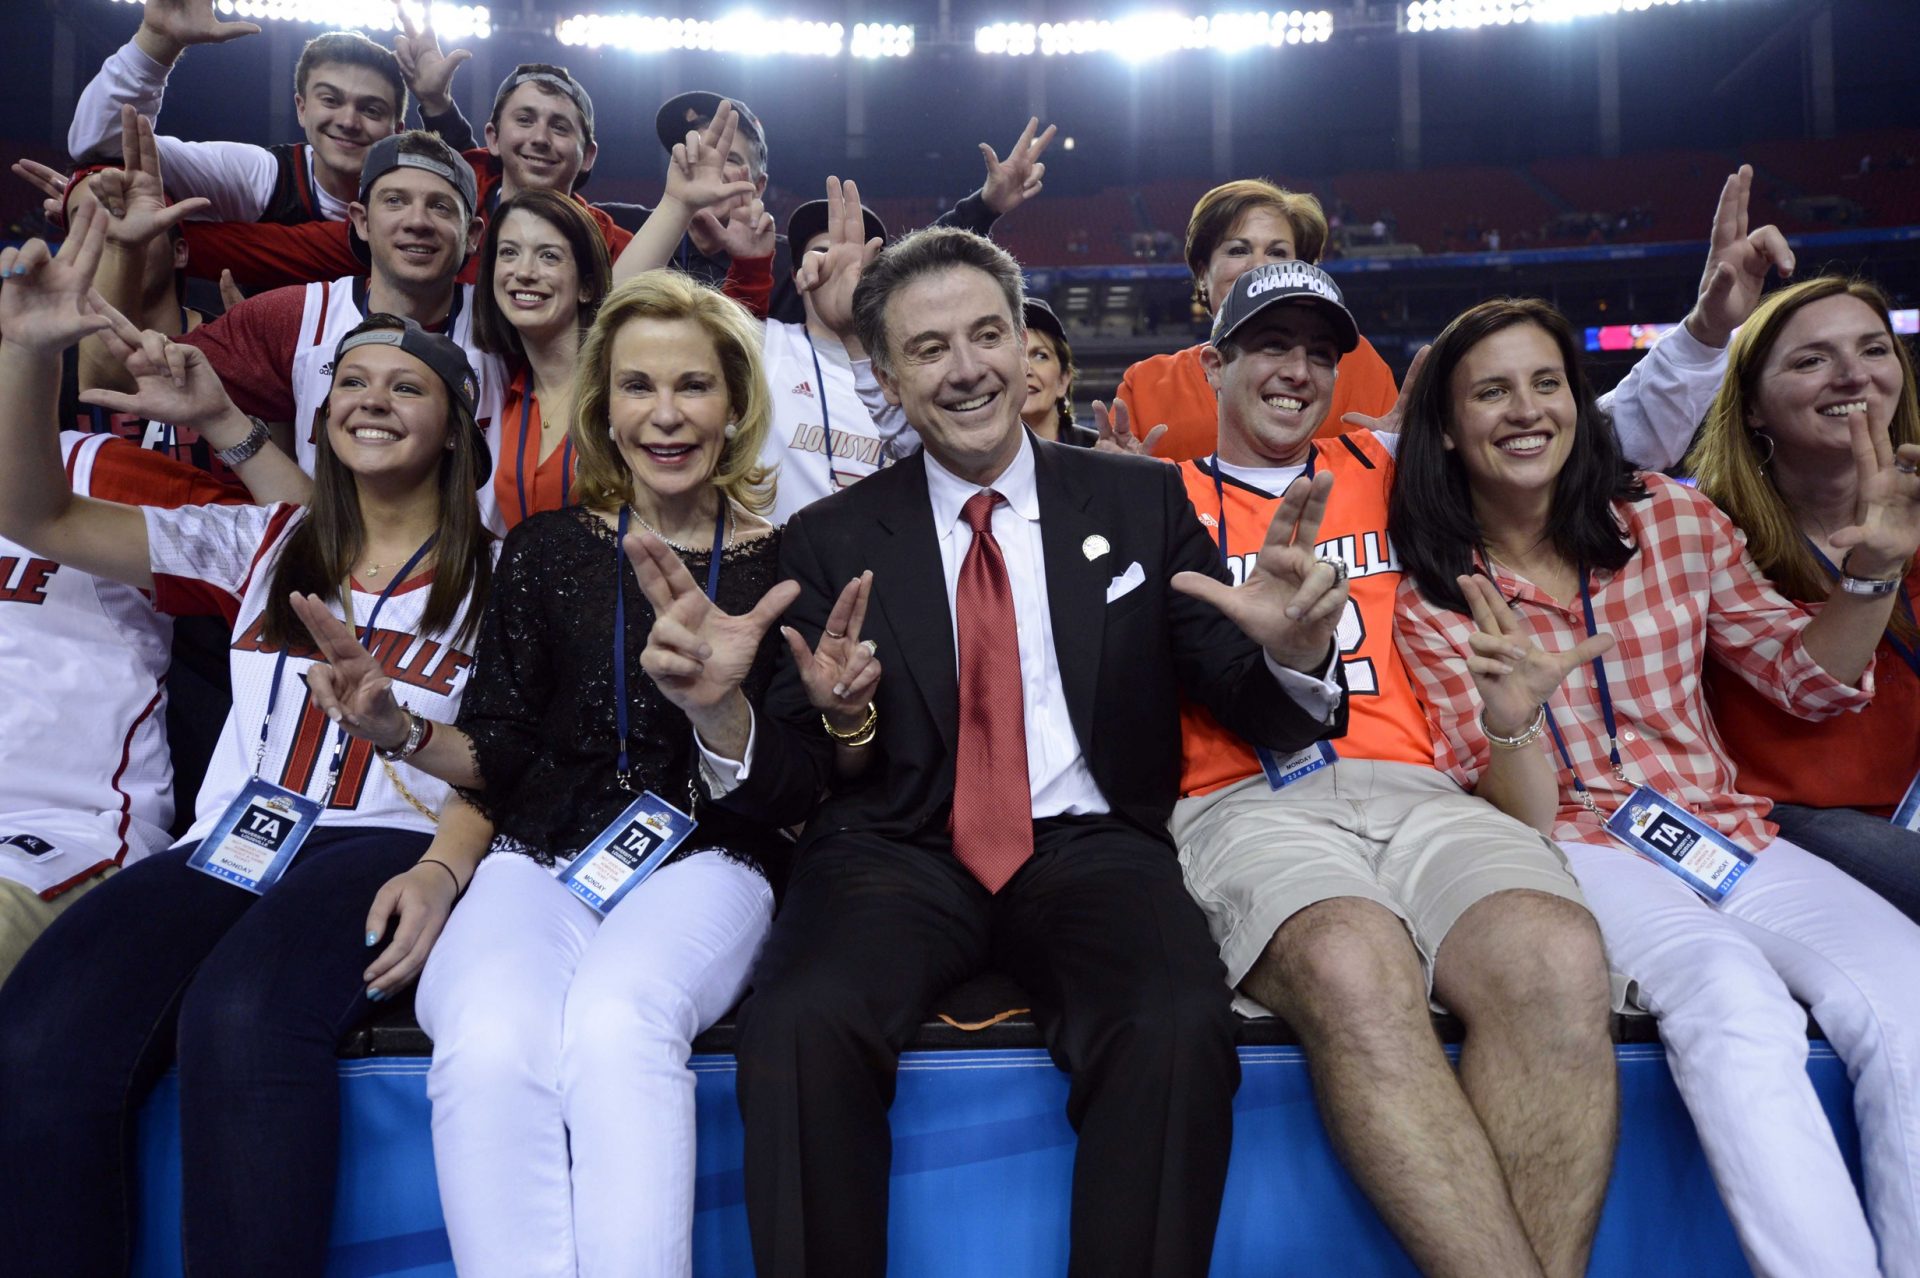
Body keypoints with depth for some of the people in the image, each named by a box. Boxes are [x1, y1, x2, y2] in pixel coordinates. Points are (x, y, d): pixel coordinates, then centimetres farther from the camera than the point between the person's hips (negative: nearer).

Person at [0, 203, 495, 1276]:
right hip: (226, 849, 4)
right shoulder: (261, 548, 20)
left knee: (240, 1016, -36)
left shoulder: (489, 576, 10)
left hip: (385, 848, -3)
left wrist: (445, 875, -20)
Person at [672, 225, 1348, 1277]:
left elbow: (1252, 710, 9)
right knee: (799, 1025, -31)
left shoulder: (1140, 502, 11)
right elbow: (790, 781, 5)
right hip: (901, 853, 0)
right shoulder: (830, 540, 9)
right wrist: (721, 710, -18)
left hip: (1091, 847, 1)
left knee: (1179, 1031, -31)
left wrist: (1290, 649, -15)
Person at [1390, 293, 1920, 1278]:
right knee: (1738, 1000, -33)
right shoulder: (1433, 602, -1)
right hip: (1581, 848, -3)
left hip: (1725, 829, 4)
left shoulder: (1674, 520, 6)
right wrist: (1511, 718, -27)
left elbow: (1807, 683, 15)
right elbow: (1520, 817, -5)